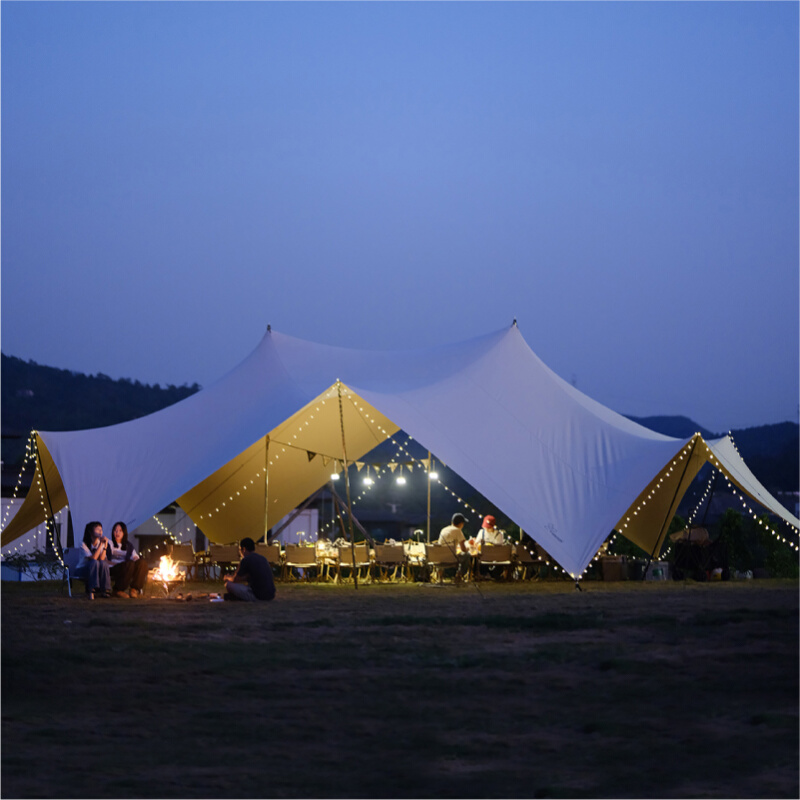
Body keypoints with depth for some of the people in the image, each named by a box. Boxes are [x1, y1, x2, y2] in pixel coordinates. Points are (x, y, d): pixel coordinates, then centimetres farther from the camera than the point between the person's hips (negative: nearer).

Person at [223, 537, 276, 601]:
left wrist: (227, 578, 25)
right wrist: (232, 577, 36)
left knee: (228, 585, -4)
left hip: (258, 596, -8)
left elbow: (235, 580, 3)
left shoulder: (246, 560, -7)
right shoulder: (262, 558, 16)